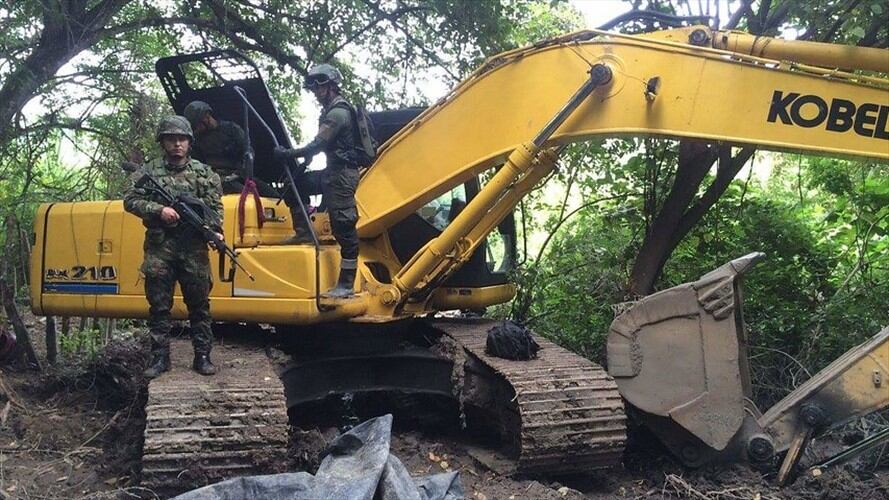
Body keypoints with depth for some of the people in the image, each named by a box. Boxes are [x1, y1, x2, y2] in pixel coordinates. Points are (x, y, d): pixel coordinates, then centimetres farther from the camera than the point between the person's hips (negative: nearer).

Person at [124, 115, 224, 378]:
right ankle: (160, 357, 13)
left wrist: (216, 231, -14)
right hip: (159, 249, 0)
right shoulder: (150, 170, 9)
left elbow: (215, 207, 3)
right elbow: (130, 201, 4)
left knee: (199, 304, 3)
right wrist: (158, 210, -11)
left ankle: (202, 356, 11)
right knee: (159, 305, 5)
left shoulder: (204, 172, 9)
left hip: (194, 249, 0)